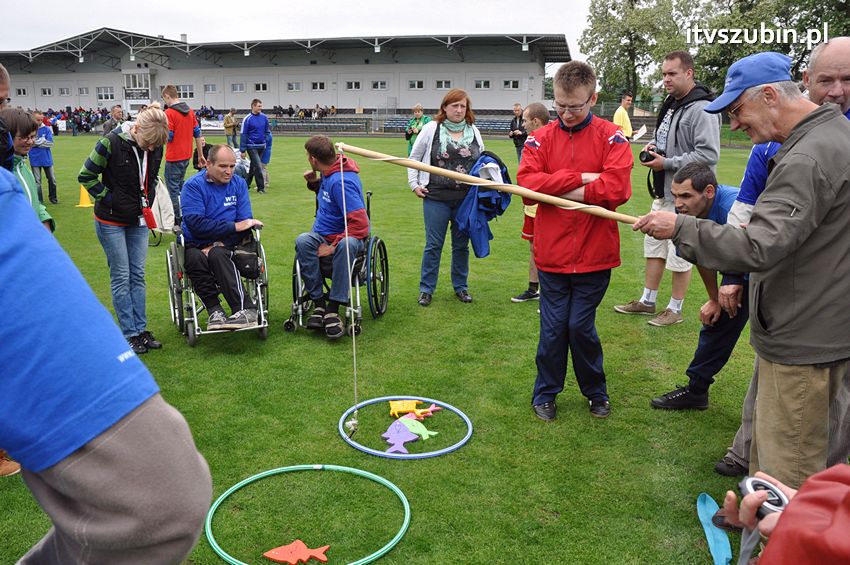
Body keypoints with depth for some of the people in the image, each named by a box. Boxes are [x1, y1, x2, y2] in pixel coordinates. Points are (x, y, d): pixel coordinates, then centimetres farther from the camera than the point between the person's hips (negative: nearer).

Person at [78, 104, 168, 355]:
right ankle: (130, 333, 10)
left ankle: (141, 328, 19)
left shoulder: (155, 147, -5)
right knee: (121, 277, 2)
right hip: (111, 221, -5)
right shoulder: (112, 143, -20)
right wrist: (109, 199, -13)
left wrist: (148, 200, 3)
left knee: (137, 275, 10)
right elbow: (86, 176, -10)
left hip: (139, 221, 5)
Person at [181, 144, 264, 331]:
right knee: (195, 259, -34)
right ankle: (214, 310, -28)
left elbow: (244, 222, -1)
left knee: (217, 255, -33)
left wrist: (220, 244, -15)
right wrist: (233, 226, -18)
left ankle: (246, 310, -38)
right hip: (196, 244, 0)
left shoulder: (239, 183, 6)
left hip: (226, 243, 1)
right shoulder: (193, 185, -3)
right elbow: (195, 223, -16)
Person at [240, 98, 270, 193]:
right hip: (252, 146, -5)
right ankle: (261, 187, -1)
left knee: (254, 166, 14)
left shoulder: (264, 117, 4)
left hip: (262, 146, 5)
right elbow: (243, 134, -7)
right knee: (258, 166, -8)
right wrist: (243, 150, -9)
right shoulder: (247, 119, -9)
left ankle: (246, 184, 27)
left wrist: (267, 141, 7)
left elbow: (267, 130, 16)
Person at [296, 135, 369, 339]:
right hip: (322, 234, 7)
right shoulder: (328, 173, 6)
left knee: (346, 245, -42)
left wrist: (334, 245, -26)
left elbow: (360, 224, -26)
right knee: (302, 241, -27)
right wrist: (314, 183, 9)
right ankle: (318, 303, -24)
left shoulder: (342, 181, -20)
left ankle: (333, 308, -34)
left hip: (346, 236, -7)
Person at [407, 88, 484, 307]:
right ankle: (426, 289, 14)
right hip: (436, 198, -3)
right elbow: (414, 157, 8)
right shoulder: (431, 129, 0)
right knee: (433, 245, 2)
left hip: (466, 199, 3)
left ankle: (460, 286, 26)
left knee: (461, 245, 12)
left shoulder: (473, 131, 9)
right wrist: (414, 184, 1)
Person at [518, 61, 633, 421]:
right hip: (552, 254, 2)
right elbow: (527, 181, -12)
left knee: (581, 326, 6)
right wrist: (581, 178, -18)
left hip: (594, 255, -1)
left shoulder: (611, 138, -2)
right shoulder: (541, 139, 4)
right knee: (553, 327, 8)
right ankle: (545, 394, 27)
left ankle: (596, 392, 30)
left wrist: (560, 190, -12)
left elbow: (617, 188, -17)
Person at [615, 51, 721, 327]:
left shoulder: (702, 109, -18)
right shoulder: (671, 104, 12)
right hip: (663, 192, 10)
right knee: (654, 246, 16)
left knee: (680, 254, 2)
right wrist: (654, 146, 5)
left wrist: (667, 163, -21)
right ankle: (647, 301, 29)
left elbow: (708, 154, -25)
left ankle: (675, 309, 17)